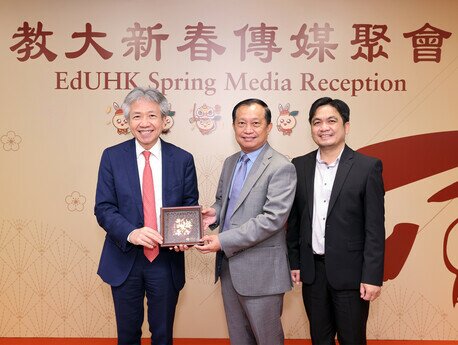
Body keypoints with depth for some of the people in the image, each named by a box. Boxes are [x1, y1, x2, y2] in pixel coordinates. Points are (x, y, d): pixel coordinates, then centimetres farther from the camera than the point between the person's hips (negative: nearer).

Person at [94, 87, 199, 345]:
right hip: (125, 259, 0)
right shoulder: (112, 157, -4)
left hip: (167, 260, 0)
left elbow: (190, 207, 3)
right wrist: (130, 233, -24)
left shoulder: (183, 159, -2)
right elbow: (103, 208, -6)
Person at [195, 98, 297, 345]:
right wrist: (215, 213, -4)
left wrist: (223, 241, -22)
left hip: (261, 271, -7)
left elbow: (273, 219, -22)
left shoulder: (281, 167, -15)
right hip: (228, 265, 7)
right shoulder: (230, 162, 9)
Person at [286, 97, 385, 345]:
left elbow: (375, 228, -9)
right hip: (312, 270, 3)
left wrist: (372, 276, -11)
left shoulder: (368, 167, -8)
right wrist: (294, 262, 8)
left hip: (349, 271, -3)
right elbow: (294, 220, 8)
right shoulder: (299, 166, 2)